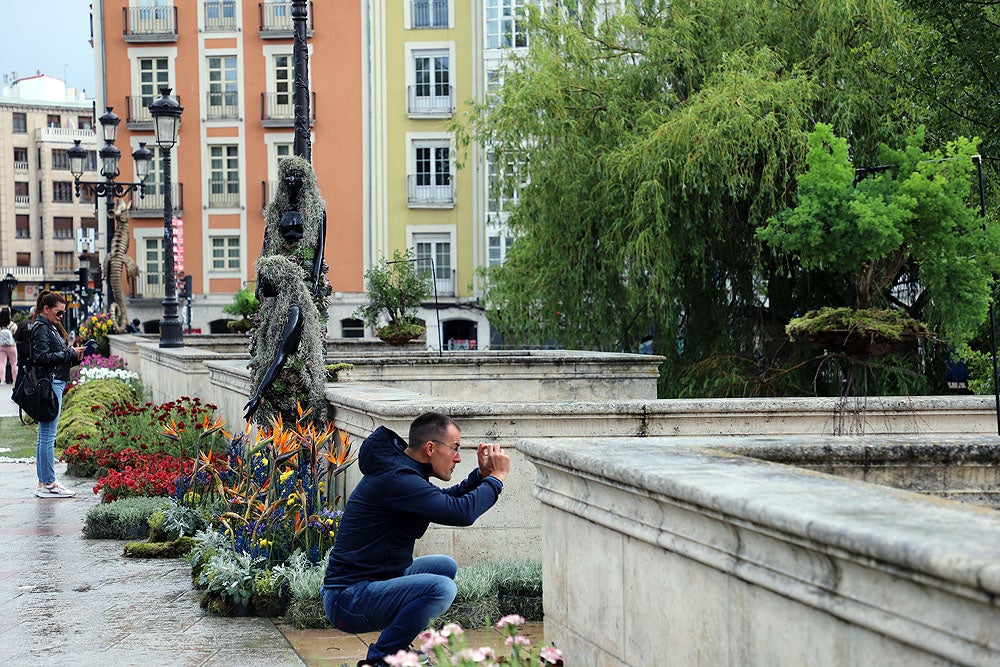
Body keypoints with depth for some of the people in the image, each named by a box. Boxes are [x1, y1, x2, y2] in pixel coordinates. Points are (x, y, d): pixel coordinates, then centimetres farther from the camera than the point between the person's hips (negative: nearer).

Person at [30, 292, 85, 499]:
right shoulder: (41, 328, -10)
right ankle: (48, 484, -6)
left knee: (45, 436, 12)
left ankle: (43, 482, 16)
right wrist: (70, 354, -15)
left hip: (55, 384, 10)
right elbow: (42, 357, -20)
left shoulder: (51, 327, 20)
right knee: (48, 437, -8)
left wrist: (74, 356, 4)